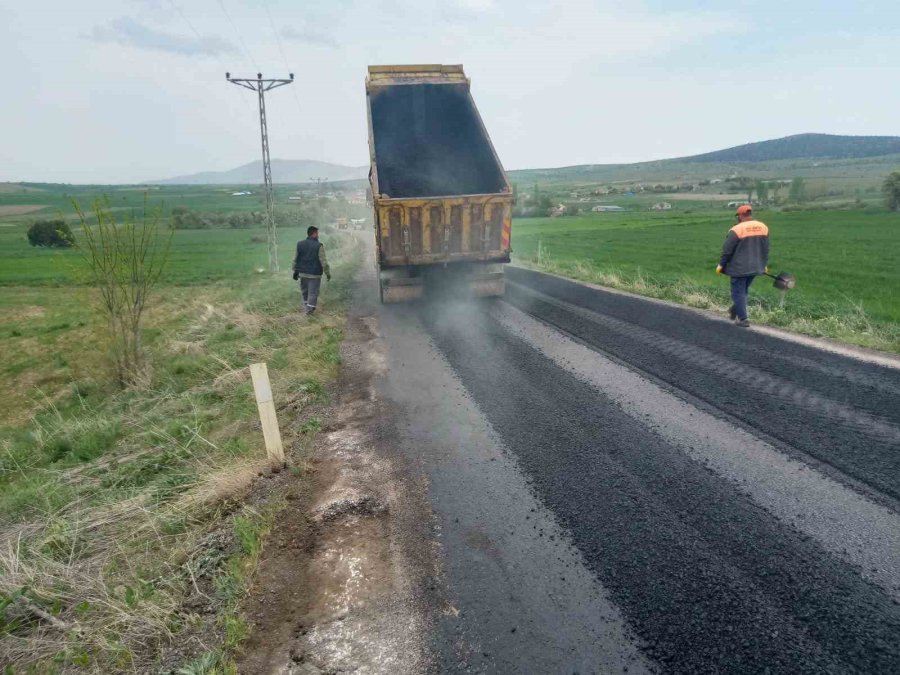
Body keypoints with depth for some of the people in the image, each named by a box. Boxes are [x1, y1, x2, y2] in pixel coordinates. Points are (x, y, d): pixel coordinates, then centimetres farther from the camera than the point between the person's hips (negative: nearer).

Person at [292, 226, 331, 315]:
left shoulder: (300, 244, 3)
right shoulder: (319, 246, -14)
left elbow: (295, 259, 8)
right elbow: (323, 261, -14)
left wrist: (295, 271, 16)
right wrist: (328, 273, -5)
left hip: (303, 273, 5)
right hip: (315, 274, -5)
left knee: (305, 291, 18)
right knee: (313, 292, 4)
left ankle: (306, 307, 29)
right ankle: (310, 308, 3)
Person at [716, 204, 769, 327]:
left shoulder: (736, 230, -16)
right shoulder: (763, 227, 4)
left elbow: (727, 250, -13)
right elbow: (766, 249, 11)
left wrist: (721, 265, -1)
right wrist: (764, 264, 21)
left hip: (739, 267, -6)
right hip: (755, 267, 6)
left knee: (738, 292, 3)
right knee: (744, 290, 20)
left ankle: (742, 319, 3)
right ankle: (735, 311, 32)